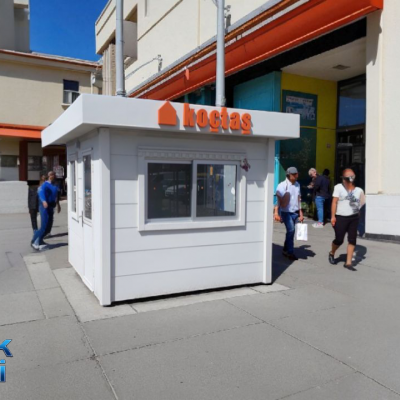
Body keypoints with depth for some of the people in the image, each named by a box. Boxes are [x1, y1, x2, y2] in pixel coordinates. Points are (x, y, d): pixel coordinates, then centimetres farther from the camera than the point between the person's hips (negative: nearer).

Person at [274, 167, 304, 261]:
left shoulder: (297, 184, 9)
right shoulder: (282, 185, -10)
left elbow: (299, 199, 15)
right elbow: (278, 200, -14)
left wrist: (300, 213, 14)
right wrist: (276, 213, -22)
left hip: (295, 212, 6)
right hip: (286, 212, -6)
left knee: (290, 231, 9)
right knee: (291, 230, -13)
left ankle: (286, 250, 24)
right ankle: (290, 252, 0)